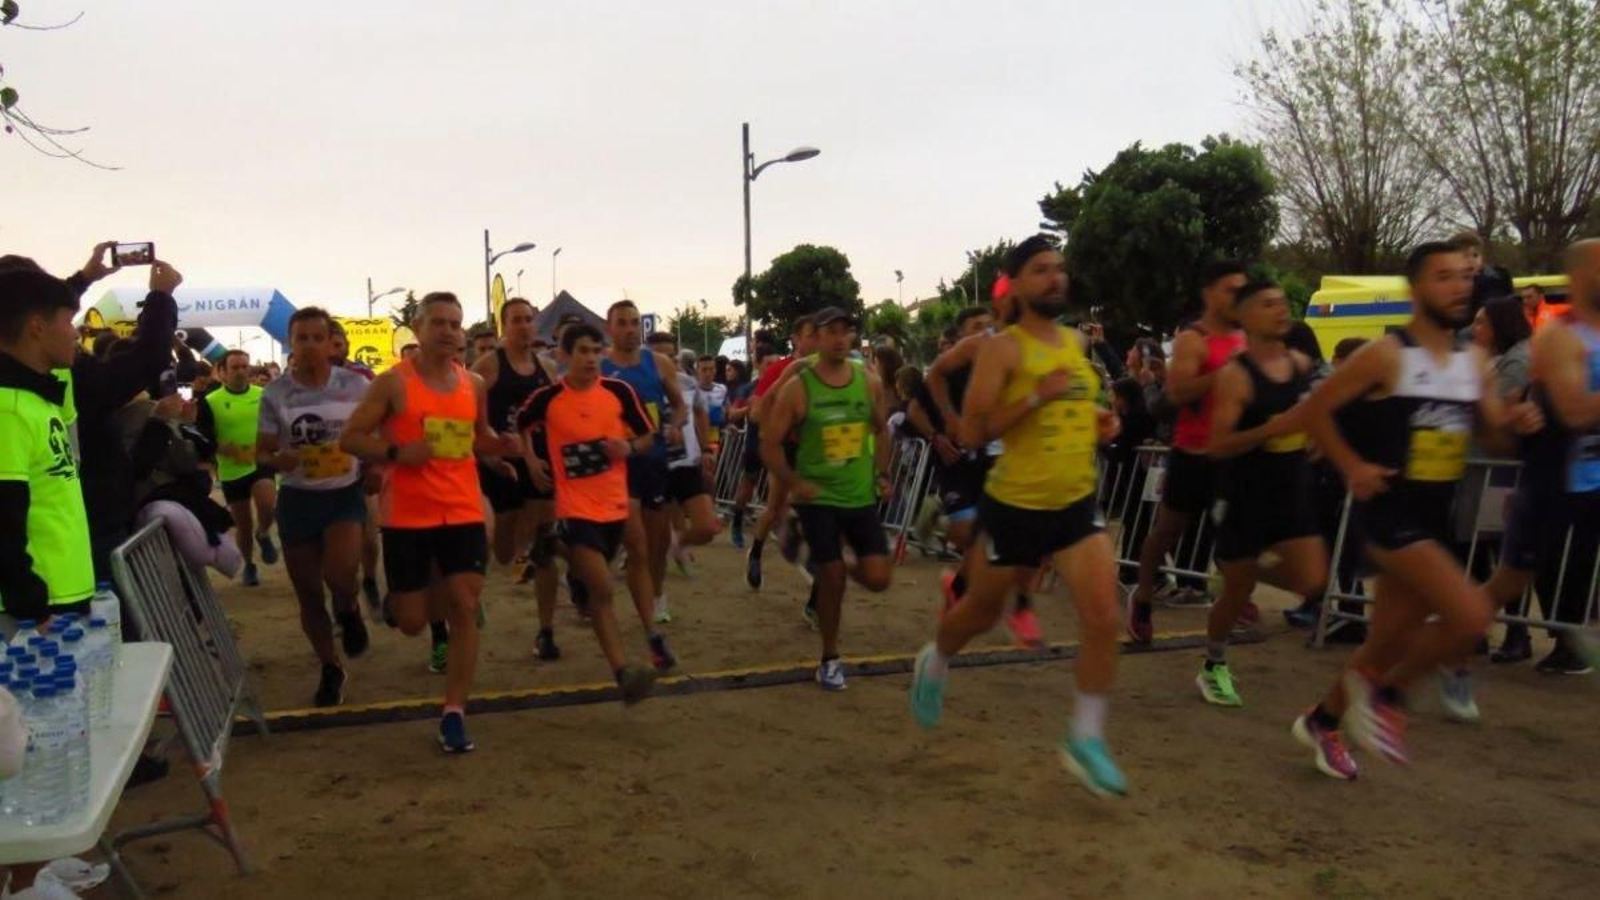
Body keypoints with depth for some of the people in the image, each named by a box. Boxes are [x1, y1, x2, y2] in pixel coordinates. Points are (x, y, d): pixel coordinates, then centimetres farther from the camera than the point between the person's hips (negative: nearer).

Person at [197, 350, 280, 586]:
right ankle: (249, 565, 32)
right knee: (243, 524, 10)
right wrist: (229, 450, -21)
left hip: (261, 464, 0)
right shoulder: (210, 402, -5)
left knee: (268, 506, -26)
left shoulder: (263, 395, 0)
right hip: (232, 471, 0)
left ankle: (263, 534, 7)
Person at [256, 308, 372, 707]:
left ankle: (348, 610, 12)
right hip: (297, 499, 2)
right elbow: (261, 454, 2)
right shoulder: (275, 394, -4)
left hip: (345, 494, -2)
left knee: (340, 574, -26)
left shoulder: (356, 386, -5)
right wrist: (277, 460, -20)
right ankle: (331, 669, 30)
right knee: (308, 594, 9)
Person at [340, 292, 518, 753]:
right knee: (412, 623, 3)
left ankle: (454, 713, 6)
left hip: (464, 512, 3)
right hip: (407, 516, -3)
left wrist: (504, 445, 1)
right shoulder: (393, 382, -6)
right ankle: (398, 598, 42)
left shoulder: (474, 383, 7)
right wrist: (396, 452, -20)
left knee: (465, 608, -4)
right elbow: (349, 438, -4)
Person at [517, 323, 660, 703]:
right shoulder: (546, 398, -7)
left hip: (616, 504, 4)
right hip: (576, 509, -3)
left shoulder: (619, 391, -3)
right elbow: (519, 426, 14)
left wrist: (630, 448, -15)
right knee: (602, 590, -16)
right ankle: (623, 673, -18)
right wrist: (530, 459, 3)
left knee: (597, 588, 21)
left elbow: (648, 436, 5)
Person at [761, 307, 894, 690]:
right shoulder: (797, 388, -10)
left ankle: (835, 571, 31)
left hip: (862, 496, 3)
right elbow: (770, 445, -6)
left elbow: (881, 431, 16)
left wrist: (882, 474, 5)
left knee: (878, 578, -4)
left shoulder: (870, 382, 0)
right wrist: (794, 484, -13)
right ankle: (830, 659, 16)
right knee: (832, 580, -5)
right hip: (818, 498, -3)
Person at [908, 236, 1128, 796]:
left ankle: (1086, 740, 6)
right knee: (981, 613, 14)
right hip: (1015, 507, -5)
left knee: (1104, 618, -9)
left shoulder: (1077, 342, 9)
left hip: (1077, 503, 5)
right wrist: (1037, 396, -26)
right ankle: (934, 664, 47)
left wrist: (1099, 422, 6)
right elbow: (972, 433, -19)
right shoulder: (1003, 349, -13)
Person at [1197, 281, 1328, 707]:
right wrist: (1270, 430, -30)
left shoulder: (1302, 364, 4)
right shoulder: (1234, 376, -15)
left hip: (1293, 492, 5)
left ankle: (1253, 570, 26)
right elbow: (1218, 447, -21)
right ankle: (1213, 668, 30)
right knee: (1236, 590, 7)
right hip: (1245, 496, -5)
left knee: (1311, 581, -6)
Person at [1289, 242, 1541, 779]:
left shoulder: (1474, 361, 9)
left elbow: (1491, 431, 19)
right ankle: (1386, 692, 3)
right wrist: (1352, 467, -14)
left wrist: (1518, 421, -3)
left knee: (1388, 640, 13)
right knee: (1471, 615, -22)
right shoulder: (1386, 355, -11)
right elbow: (1313, 410, -8)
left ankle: (1322, 721, 33)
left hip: (1435, 515, 7)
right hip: (1389, 510, -7)